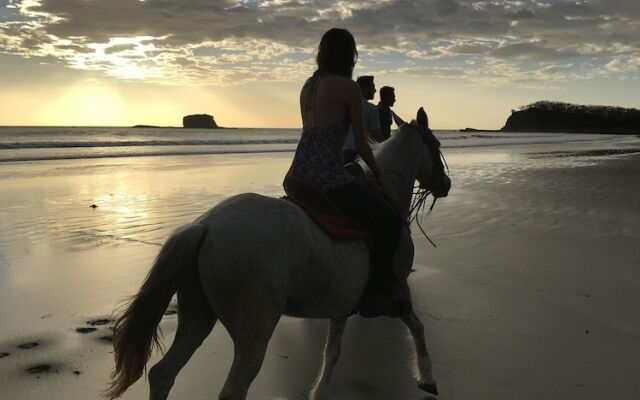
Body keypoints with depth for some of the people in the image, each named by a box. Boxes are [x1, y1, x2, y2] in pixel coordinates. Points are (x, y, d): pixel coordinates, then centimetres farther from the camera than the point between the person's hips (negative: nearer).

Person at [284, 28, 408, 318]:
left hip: (299, 171, 9)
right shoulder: (350, 88, -6)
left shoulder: (308, 86, 15)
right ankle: (374, 295, 0)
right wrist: (377, 173, 13)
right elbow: (360, 144, -3)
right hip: (327, 176, -8)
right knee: (391, 221, -1)